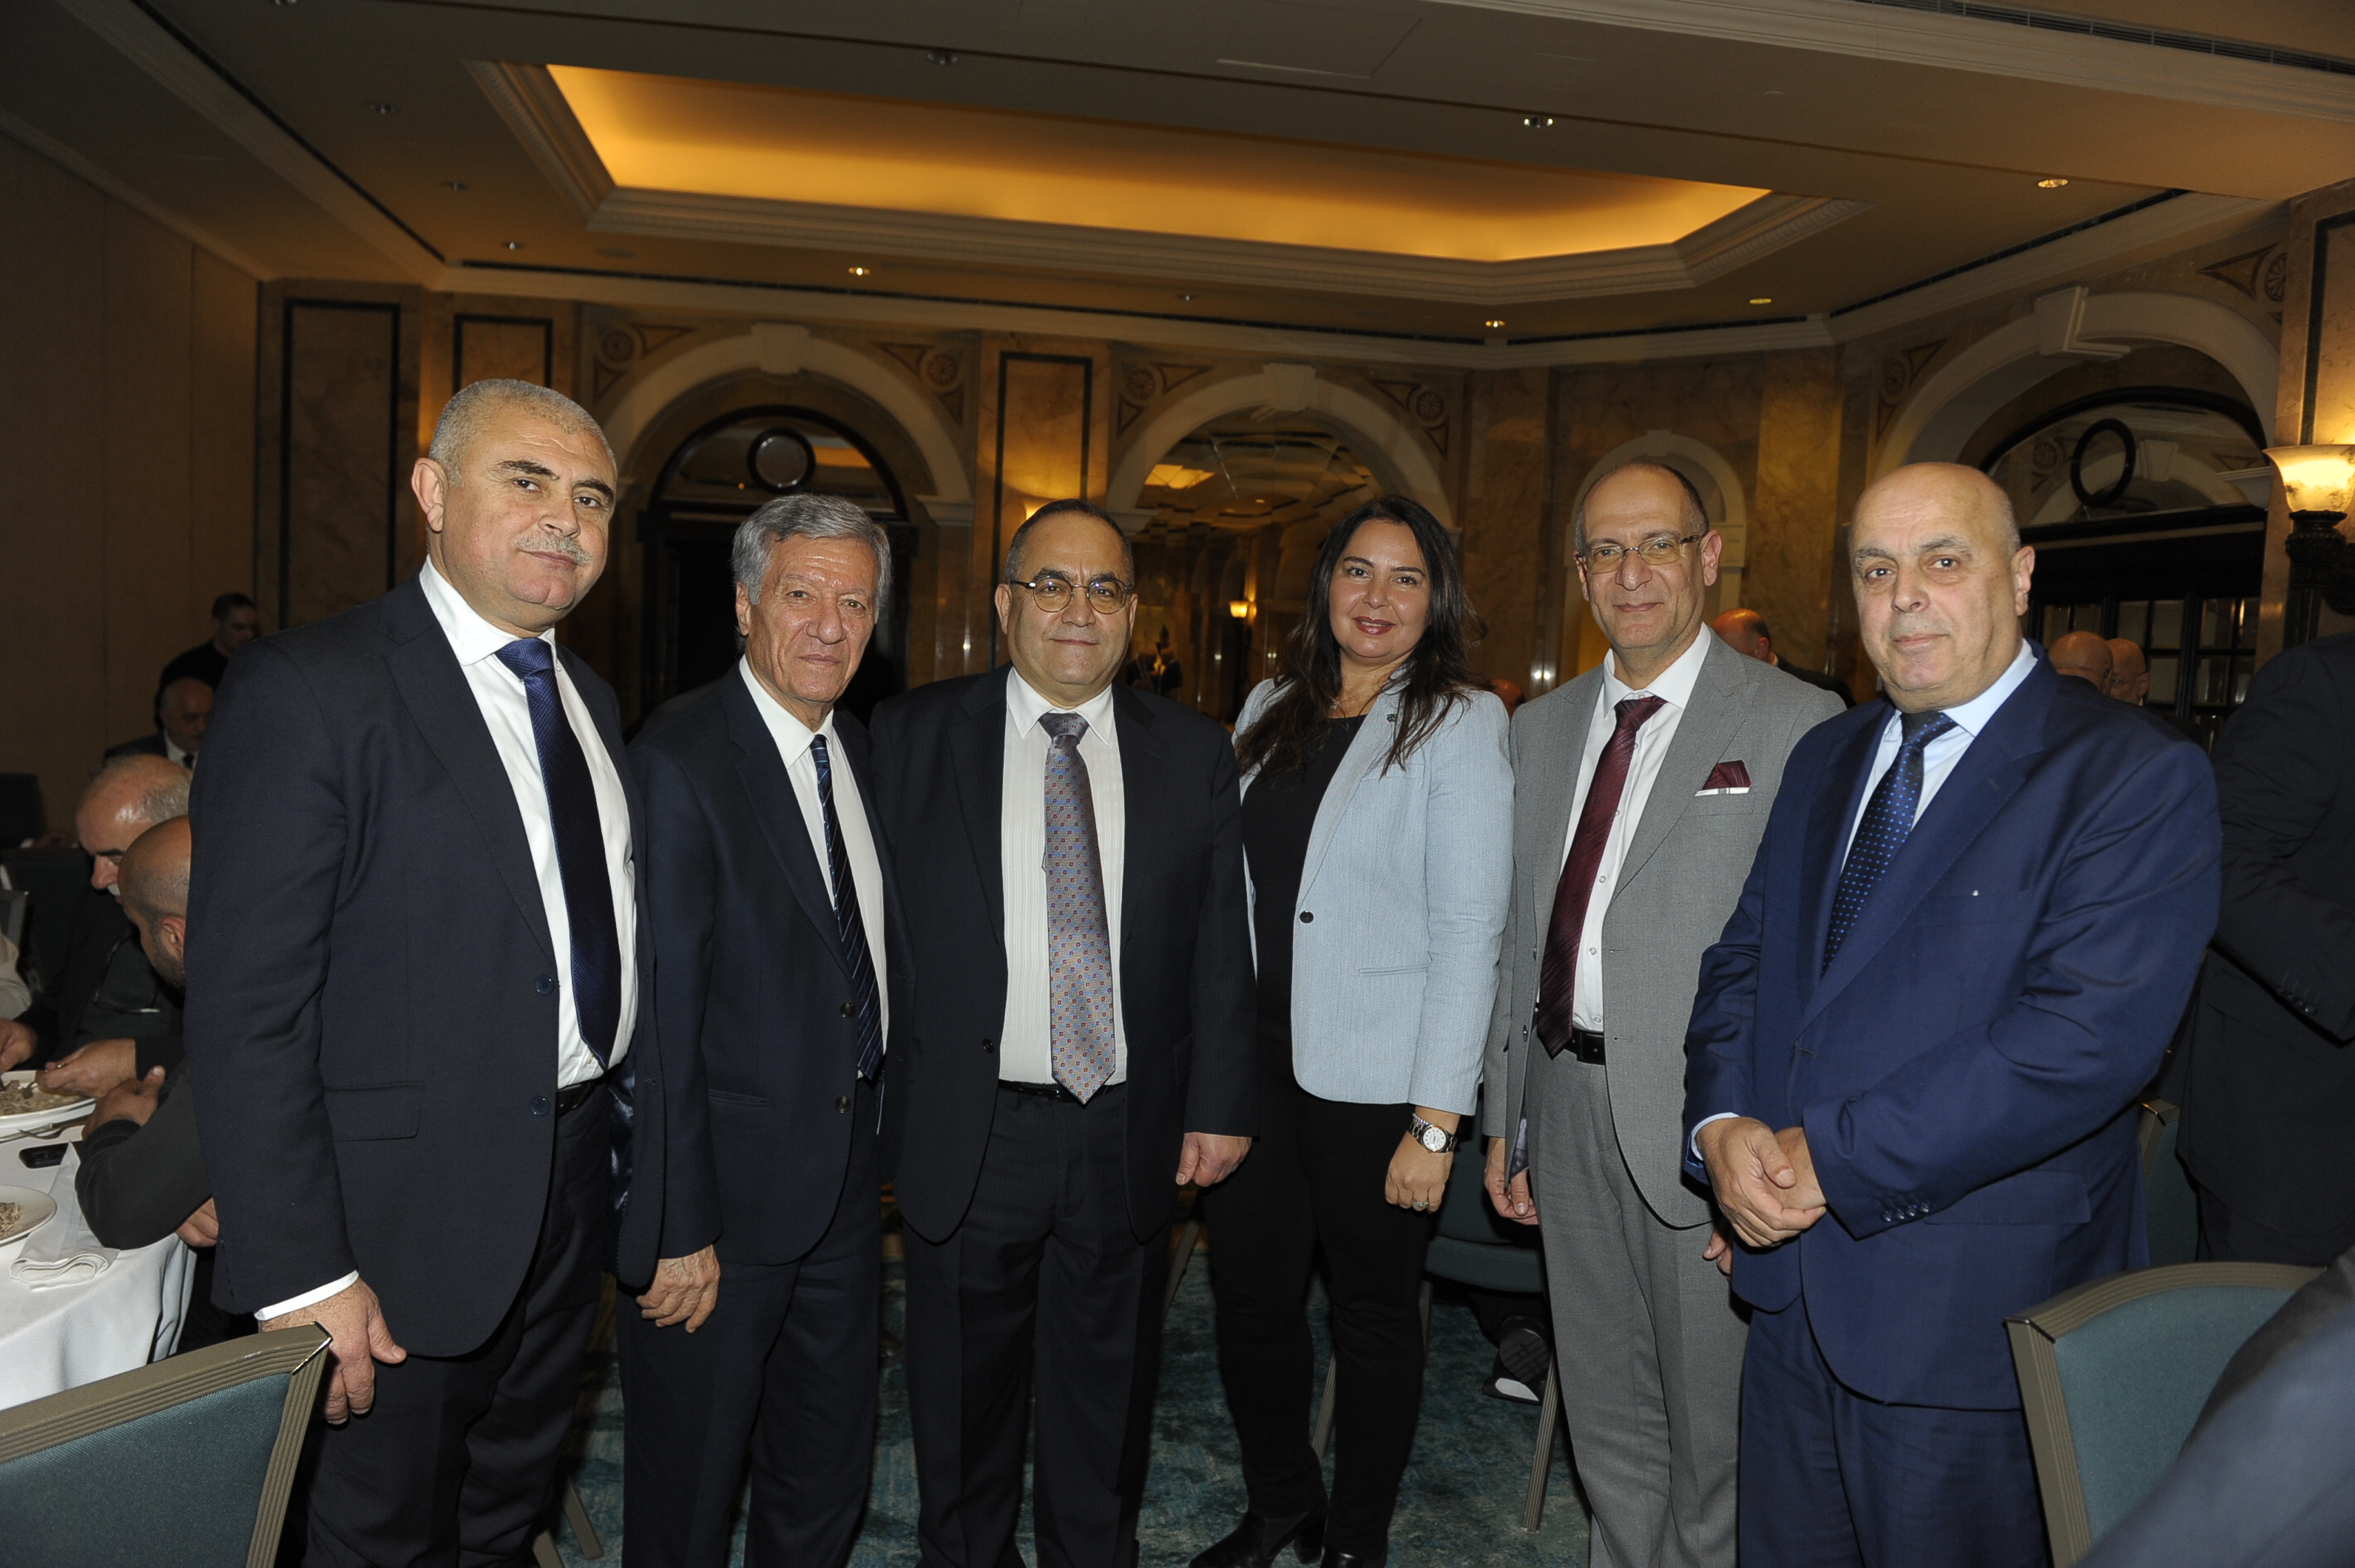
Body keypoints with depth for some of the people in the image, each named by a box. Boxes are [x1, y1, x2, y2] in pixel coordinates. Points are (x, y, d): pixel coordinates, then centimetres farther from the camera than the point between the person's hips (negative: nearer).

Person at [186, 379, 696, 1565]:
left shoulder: (587, 701, 9)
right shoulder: (307, 690, -15)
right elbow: (246, 1010, -19)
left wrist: (668, 1196, 9)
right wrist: (303, 1276, -20)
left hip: (573, 1185, 7)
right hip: (408, 1207, -7)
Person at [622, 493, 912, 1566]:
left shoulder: (857, 752, 6)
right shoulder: (679, 763, -18)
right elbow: (662, 1020, -20)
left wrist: (883, 1132, 4)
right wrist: (680, 1230, -20)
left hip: (848, 1184, 7)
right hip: (730, 1192, -7)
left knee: (829, 1477, 23)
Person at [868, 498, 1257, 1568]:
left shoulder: (1193, 752, 3)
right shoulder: (912, 735, -1)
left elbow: (1221, 945, 3)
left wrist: (1220, 1105, 0)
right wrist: (874, 1101, -3)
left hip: (1130, 1137, 1)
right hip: (967, 1134, -1)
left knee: (1108, 1397, 18)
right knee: (964, 1400, 16)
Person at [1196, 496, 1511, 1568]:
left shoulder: (1460, 722, -7)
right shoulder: (1271, 709, 8)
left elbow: (1468, 931, -12)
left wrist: (1436, 1120, -16)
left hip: (1375, 1078, -4)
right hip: (1254, 1059, 5)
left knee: (1373, 1310, 11)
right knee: (1248, 1295, 13)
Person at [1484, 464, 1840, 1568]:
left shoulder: (1796, 724, -9)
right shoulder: (1543, 726, 11)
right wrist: (1504, 1118, 12)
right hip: (1566, 1096, 6)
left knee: (1712, 1421, 10)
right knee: (1606, 1413, 20)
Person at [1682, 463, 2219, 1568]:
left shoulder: (2139, 779, -12)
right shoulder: (1824, 760, 10)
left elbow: (2086, 1034, -23)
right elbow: (1742, 959, 10)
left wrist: (1835, 1156, -20)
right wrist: (1721, 1124, -9)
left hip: (1973, 1312, -6)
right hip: (1792, 1286, 6)